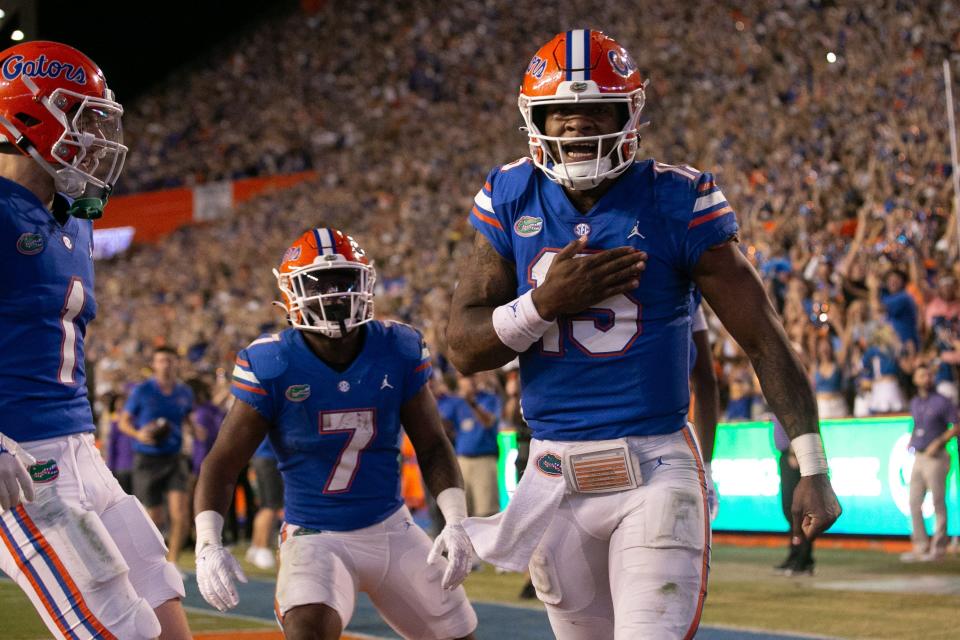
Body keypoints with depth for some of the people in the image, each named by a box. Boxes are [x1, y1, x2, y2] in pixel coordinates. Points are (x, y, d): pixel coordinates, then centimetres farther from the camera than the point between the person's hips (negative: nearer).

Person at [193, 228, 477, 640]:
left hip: (391, 529, 4)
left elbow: (432, 446, 3)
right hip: (314, 536, -4)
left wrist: (456, 522, -10)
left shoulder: (398, 353, -5)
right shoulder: (272, 367, -13)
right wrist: (207, 545, -21)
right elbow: (222, 464, -8)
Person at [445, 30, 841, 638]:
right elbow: (465, 349, 3)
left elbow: (765, 340, -4)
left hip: (655, 469, -3)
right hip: (555, 479, 4)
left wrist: (812, 469, -9)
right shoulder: (511, 201, 3)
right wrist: (544, 302, -15)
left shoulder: (676, 202, -6)